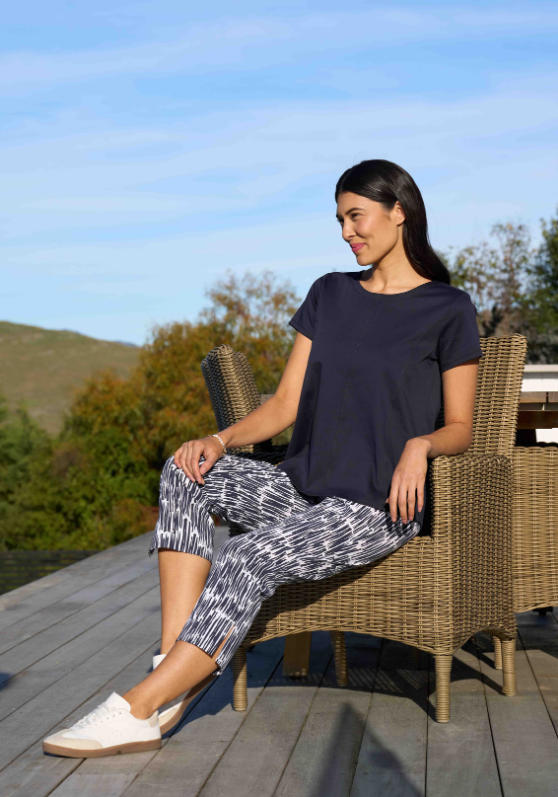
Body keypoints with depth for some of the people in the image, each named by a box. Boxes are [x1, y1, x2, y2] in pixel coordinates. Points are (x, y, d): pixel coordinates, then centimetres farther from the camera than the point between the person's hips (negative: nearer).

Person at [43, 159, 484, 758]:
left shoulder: (448, 310, -1)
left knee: (246, 561, -29)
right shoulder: (329, 294, 14)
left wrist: (419, 444, -23)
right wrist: (221, 440, -8)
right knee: (185, 474, -18)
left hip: (378, 506, -6)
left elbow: (460, 427, 0)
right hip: (302, 486, 6)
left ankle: (135, 710, -25)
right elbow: (286, 403, 10)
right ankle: (175, 669, -25)